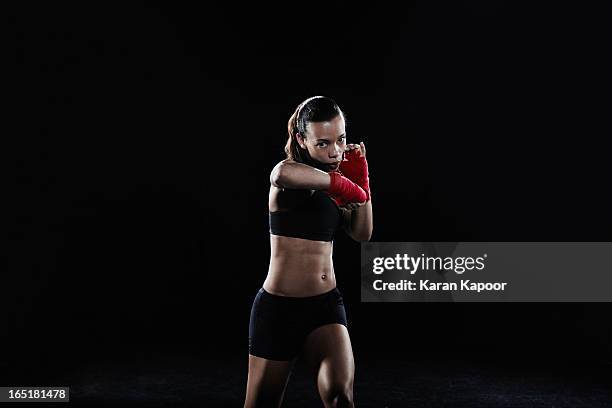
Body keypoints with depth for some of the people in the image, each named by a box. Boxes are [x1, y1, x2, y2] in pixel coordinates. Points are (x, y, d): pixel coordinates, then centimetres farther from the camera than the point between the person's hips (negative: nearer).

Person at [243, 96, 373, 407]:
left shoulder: (332, 181, 10)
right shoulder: (290, 171, -10)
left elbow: (362, 233, 6)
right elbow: (282, 175, -37)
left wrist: (361, 178, -1)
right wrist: (342, 183, -25)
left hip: (327, 304, 5)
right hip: (278, 307, -4)